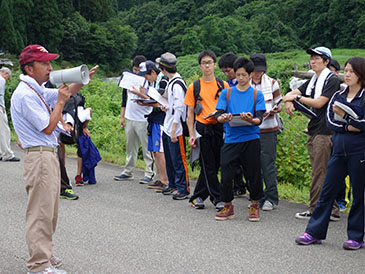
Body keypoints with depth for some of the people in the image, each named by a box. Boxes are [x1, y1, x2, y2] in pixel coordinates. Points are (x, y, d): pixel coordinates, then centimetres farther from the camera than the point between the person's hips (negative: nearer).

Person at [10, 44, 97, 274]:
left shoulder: (37, 90, 14)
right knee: (40, 212, -7)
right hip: (39, 157, -10)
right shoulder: (25, 95, -17)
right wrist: (60, 102, -9)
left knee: (49, 210, 17)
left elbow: (66, 93, 24)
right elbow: (48, 127, -18)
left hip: (50, 155, 10)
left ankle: (45, 255, 28)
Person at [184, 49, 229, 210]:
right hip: (202, 129, -1)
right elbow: (190, 112, 6)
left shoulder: (223, 85, 7)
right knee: (208, 166, -2)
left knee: (214, 165, 5)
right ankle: (217, 199, 5)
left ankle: (197, 197, 18)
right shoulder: (194, 87, 6)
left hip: (219, 128, 1)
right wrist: (191, 135, -1)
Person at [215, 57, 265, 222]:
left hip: (251, 139, -1)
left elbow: (259, 119, -4)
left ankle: (255, 205, 22)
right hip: (231, 140, 1)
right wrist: (224, 118, -23)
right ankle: (228, 207, 15)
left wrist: (251, 120, -26)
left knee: (253, 174, 3)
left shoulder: (257, 95, 5)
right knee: (226, 175, -2)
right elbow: (218, 116, 1)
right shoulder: (226, 93, 8)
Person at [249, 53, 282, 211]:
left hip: (268, 129, -2)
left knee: (268, 163, -4)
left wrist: (274, 110, -16)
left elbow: (278, 105, 7)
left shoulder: (272, 83, 2)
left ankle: (271, 198, 3)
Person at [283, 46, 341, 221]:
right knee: (325, 174, 10)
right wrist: (288, 101, -7)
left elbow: (319, 103, -17)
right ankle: (332, 210, 15)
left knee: (319, 173, -6)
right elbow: (291, 94, 16)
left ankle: (314, 210, -2)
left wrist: (297, 97, -10)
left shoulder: (332, 80, -8)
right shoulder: (312, 81, 18)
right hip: (313, 131, 9)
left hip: (325, 132, -9)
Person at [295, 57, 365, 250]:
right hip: (339, 149, 5)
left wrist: (344, 116, -15)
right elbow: (329, 120, 3)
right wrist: (349, 127, -12)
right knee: (327, 191, 7)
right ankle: (314, 232, 14)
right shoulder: (338, 95, 13)